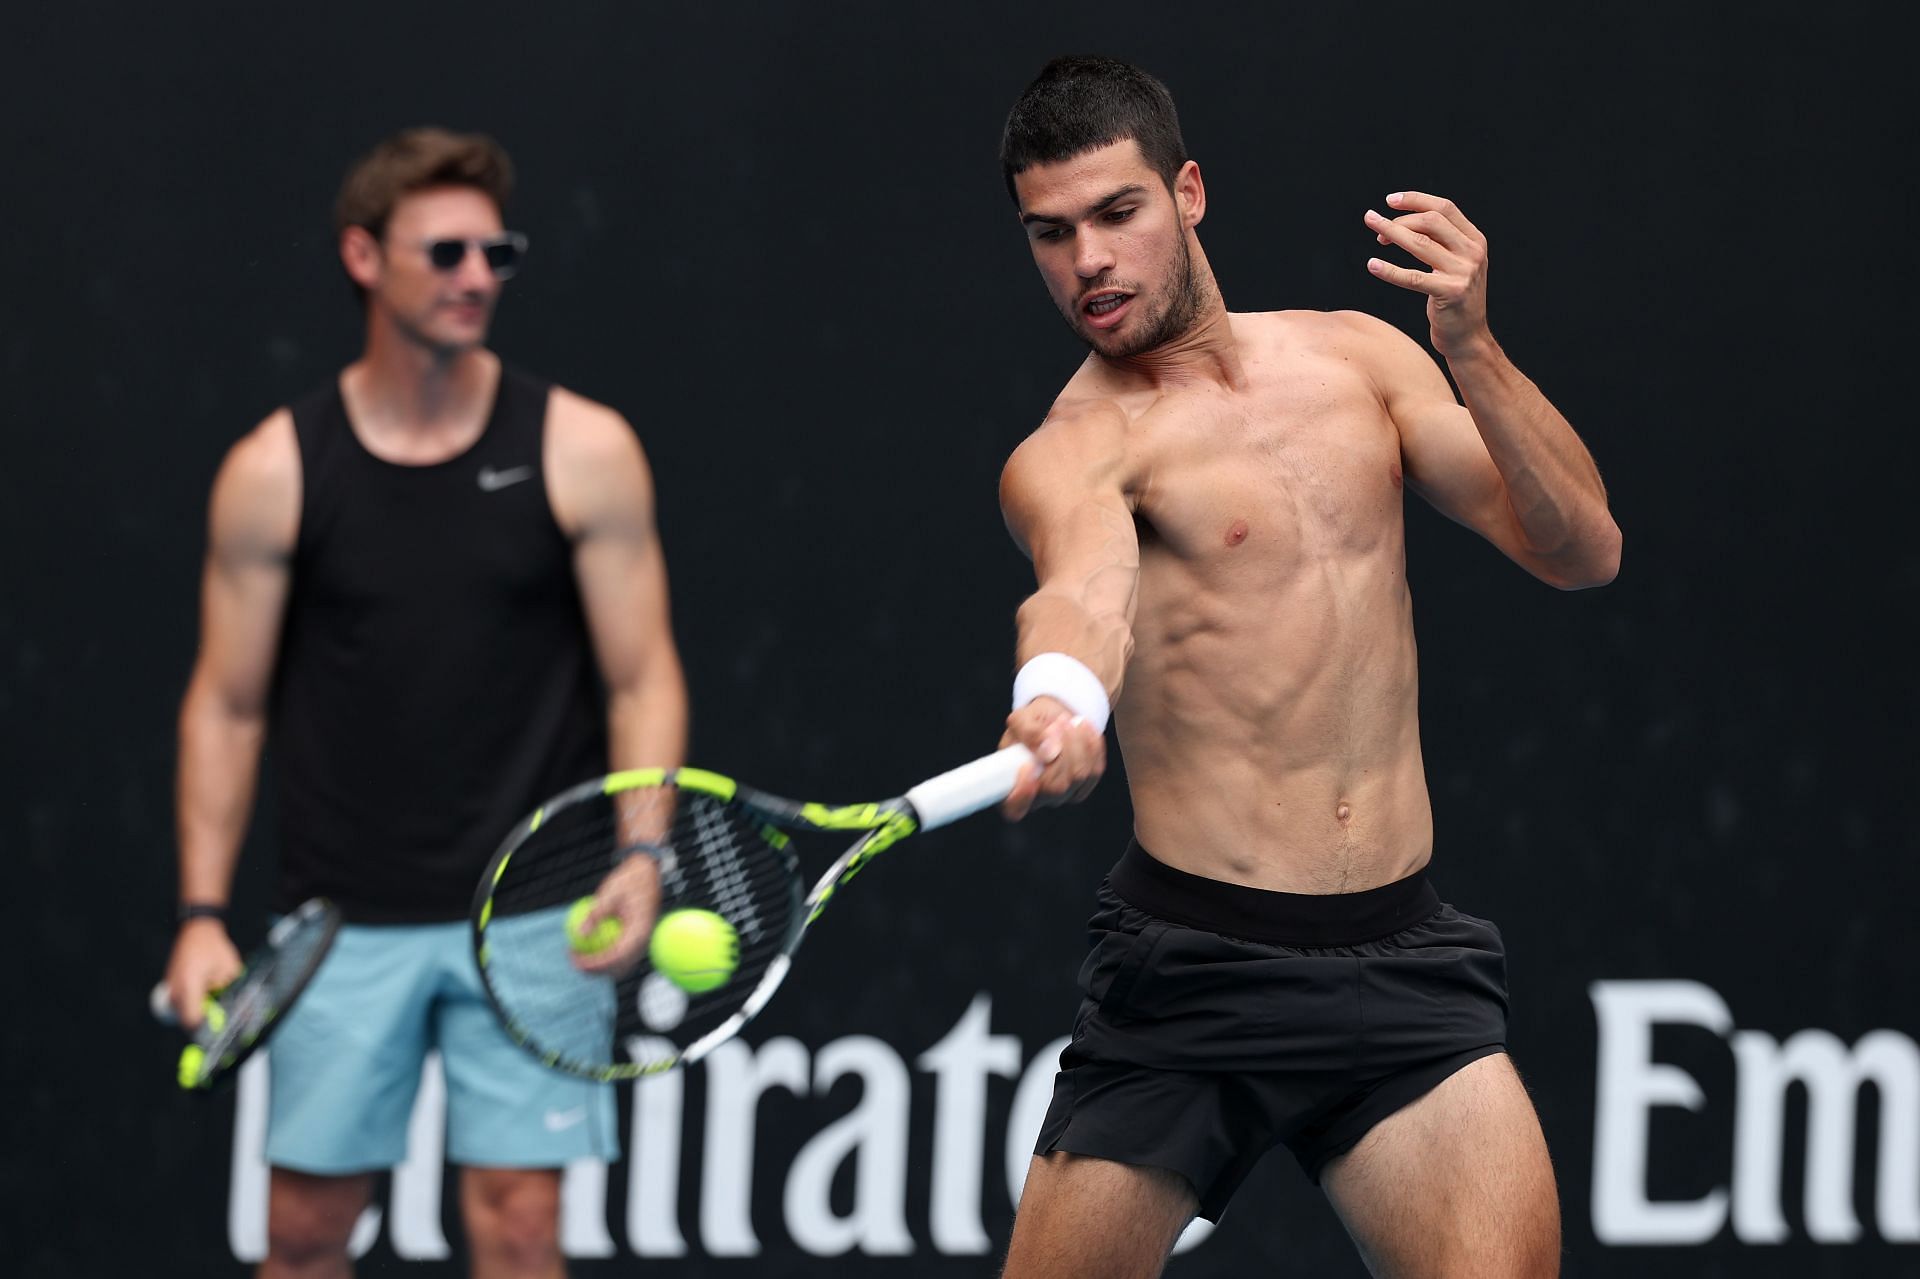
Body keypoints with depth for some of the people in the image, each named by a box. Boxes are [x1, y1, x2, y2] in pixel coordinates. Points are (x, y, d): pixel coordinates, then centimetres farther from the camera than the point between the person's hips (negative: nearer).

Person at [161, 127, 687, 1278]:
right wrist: (204, 911, -1)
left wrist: (638, 859, -14)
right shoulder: (274, 471, 1)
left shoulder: (583, 450, -1)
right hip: (345, 920, 1)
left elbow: (644, 681, 0)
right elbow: (227, 706, 6)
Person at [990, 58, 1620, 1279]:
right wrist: (1057, 701, -51)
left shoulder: (1355, 356, 12)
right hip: (1190, 962, -3)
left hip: (1402, 952, 3)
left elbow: (1583, 552, 5)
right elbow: (1086, 585, -27)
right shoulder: (1072, 452, -3)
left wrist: (1473, 353, -10)